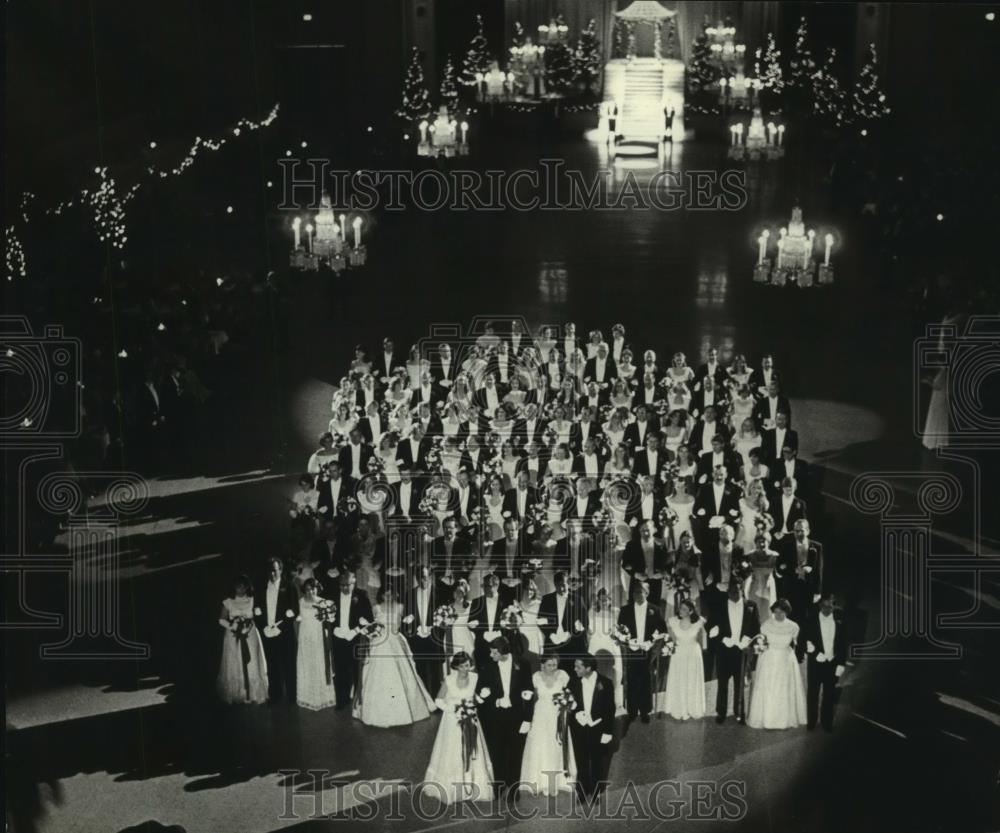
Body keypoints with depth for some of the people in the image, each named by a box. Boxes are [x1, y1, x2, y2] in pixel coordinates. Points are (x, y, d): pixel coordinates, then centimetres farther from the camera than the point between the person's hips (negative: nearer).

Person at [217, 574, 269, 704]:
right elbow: (221, 620, 4)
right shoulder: (228, 603, 3)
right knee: (234, 666, 1)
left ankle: (253, 695, 4)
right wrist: (230, 625, -11)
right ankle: (235, 696, 7)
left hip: (250, 636, 0)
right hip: (233, 637, 0)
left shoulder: (252, 601, 4)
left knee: (251, 665, -2)